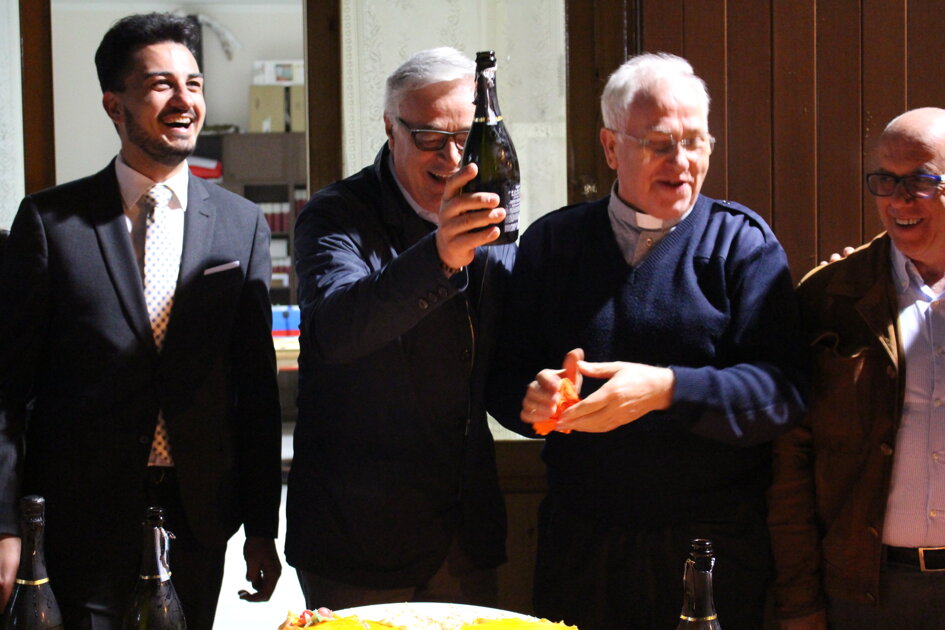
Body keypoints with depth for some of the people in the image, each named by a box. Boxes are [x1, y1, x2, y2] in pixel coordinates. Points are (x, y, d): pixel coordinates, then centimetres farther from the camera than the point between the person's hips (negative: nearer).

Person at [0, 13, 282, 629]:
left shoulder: (242, 224, 4)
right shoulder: (51, 220, -3)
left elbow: (257, 385, 6)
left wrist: (262, 526, 6)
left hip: (198, 514, 2)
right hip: (80, 520, -2)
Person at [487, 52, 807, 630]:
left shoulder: (742, 242, 1)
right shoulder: (552, 242, 9)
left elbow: (783, 389, -11)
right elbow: (504, 375, 8)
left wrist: (667, 388, -24)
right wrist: (532, 397, -15)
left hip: (715, 542, -2)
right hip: (581, 545, 2)